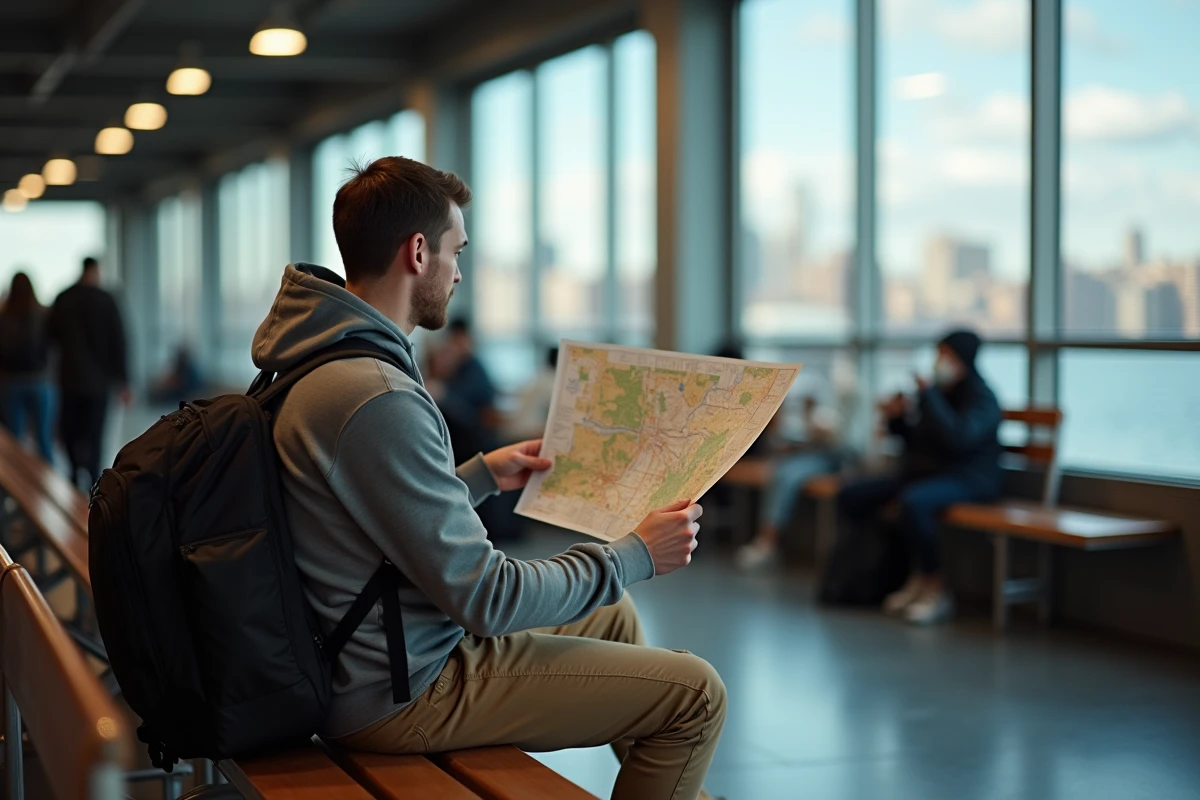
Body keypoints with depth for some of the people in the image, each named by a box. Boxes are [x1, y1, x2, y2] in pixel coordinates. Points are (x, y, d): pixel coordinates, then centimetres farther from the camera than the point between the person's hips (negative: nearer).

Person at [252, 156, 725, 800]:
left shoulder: (316, 361, 6)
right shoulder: (376, 400, -28)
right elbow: (485, 596, -25)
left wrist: (482, 474, 21)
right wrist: (636, 556, -13)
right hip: (405, 695, -11)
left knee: (612, 617, 26)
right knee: (695, 693, -9)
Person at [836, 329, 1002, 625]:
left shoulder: (981, 398, -11)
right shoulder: (936, 390, 10)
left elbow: (958, 439, -30)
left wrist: (929, 398, -24)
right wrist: (898, 418, 1)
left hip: (968, 479, -9)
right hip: (923, 472, 9)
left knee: (912, 501, -39)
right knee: (852, 496, -4)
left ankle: (936, 588, -19)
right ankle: (916, 575, -1)